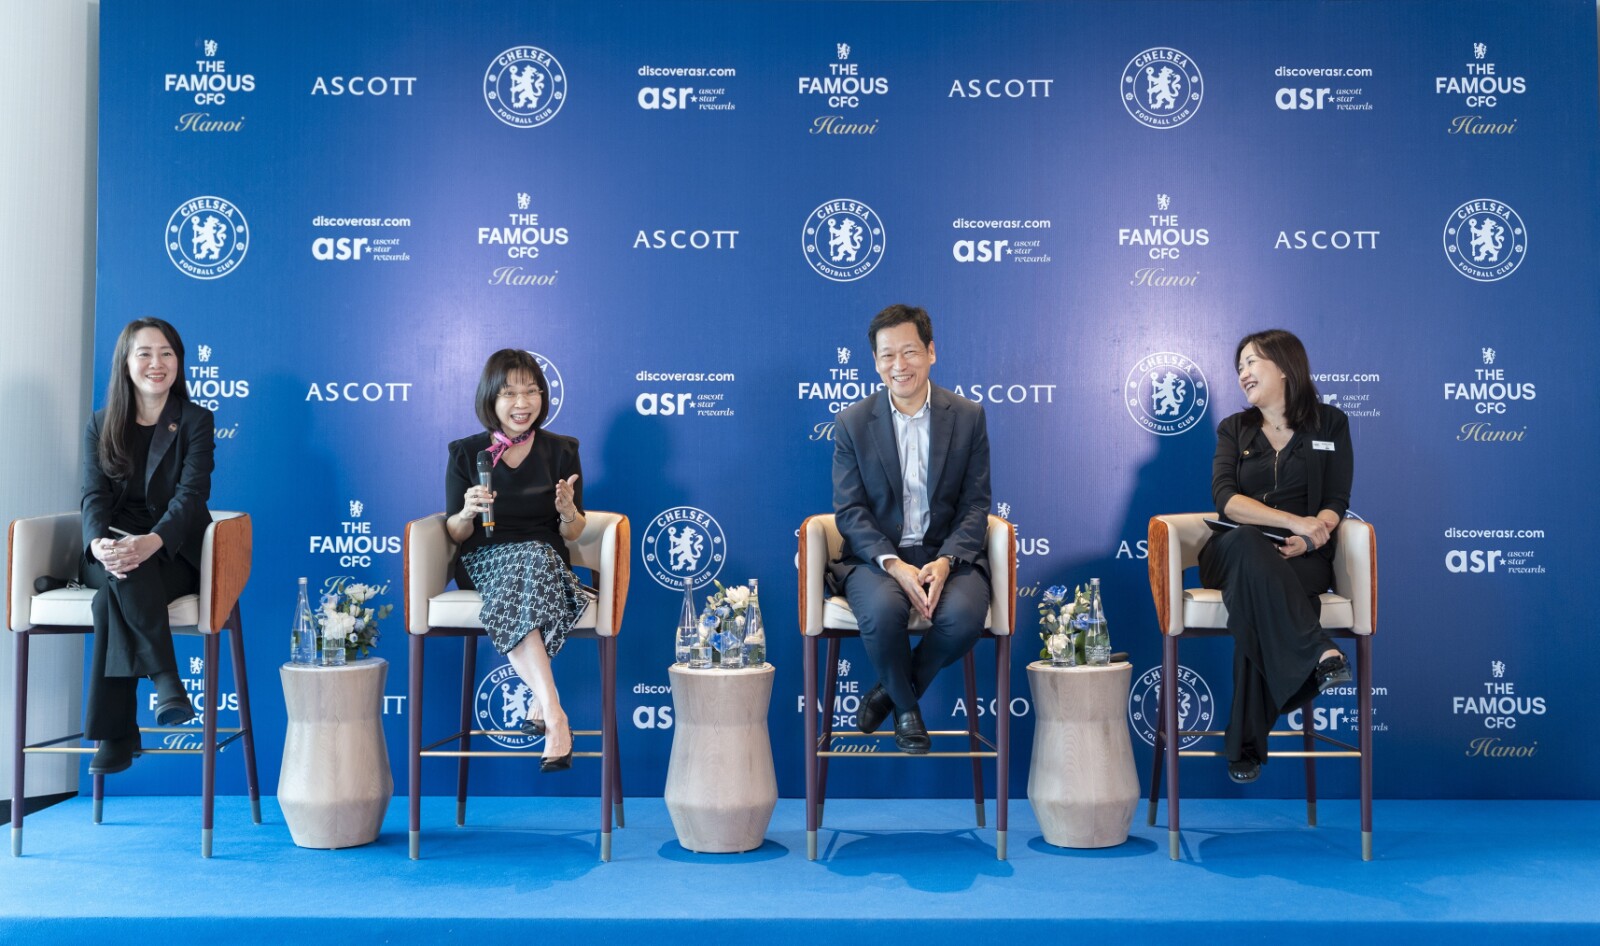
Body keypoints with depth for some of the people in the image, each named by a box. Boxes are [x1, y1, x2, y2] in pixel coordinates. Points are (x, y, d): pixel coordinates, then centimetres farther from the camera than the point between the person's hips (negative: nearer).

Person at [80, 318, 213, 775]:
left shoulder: (196, 421, 2)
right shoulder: (100, 425, 11)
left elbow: (190, 494, -11)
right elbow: (94, 495, -1)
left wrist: (151, 542, -32)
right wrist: (99, 544, -26)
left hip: (174, 554, -2)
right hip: (111, 550, 2)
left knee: (114, 593, -34)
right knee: (118, 575, -36)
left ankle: (115, 733, -29)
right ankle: (166, 679, -30)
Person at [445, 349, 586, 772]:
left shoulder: (561, 451, 8)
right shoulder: (465, 453, 8)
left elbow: (573, 534, 7)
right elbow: (455, 534, 7)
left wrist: (568, 511, -16)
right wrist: (468, 513, -16)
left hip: (547, 558, 1)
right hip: (484, 562, 0)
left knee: (532, 557, -37)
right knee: (529, 557, -36)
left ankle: (539, 702, -34)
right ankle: (554, 715, -41)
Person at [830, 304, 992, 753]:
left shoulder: (968, 417, 3)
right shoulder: (852, 422, 1)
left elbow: (975, 504, 1)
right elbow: (849, 510, -3)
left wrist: (946, 561, -17)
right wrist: (894, 565, -19)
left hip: (947, 552, 1)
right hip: (876, 554, -1)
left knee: (964, 614, -31)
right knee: (883, 610, -34)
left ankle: (887, 692, -1)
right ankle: (906, 707, -1)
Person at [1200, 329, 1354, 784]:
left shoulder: (1329, 423, 13)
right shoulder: (1234, 429, 16)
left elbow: (1335, 505, 3)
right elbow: (1226, 499, -2)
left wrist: (1307, 539, -19)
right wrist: (1294, 520, -17)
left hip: (1301, 558, -1)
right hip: (1233, 553, 1)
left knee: (1254, 593, -37)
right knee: (1249, 546, -39)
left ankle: (1246, 746, -36)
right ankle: (1319, 652, -46)